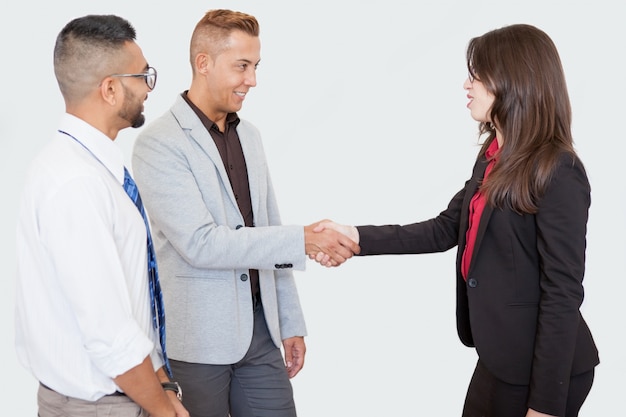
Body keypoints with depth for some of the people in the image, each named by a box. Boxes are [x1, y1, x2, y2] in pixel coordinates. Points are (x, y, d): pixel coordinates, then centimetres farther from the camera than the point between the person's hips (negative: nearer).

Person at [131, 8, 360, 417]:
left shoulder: (249, 135, 10)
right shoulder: (158, 144, -12)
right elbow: (199, 243, -21)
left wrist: (290, 321, 12)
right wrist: (303, 240, -23)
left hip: (260, 329, 6)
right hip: (196, 341, -6)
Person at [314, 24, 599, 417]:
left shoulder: (557, 172, -18)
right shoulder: (494, 158, 7)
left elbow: (562, 293, -20)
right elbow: (445, 229, 10)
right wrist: (358, 237, 0)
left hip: (540, 366, -8)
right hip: (500, 356, 8)